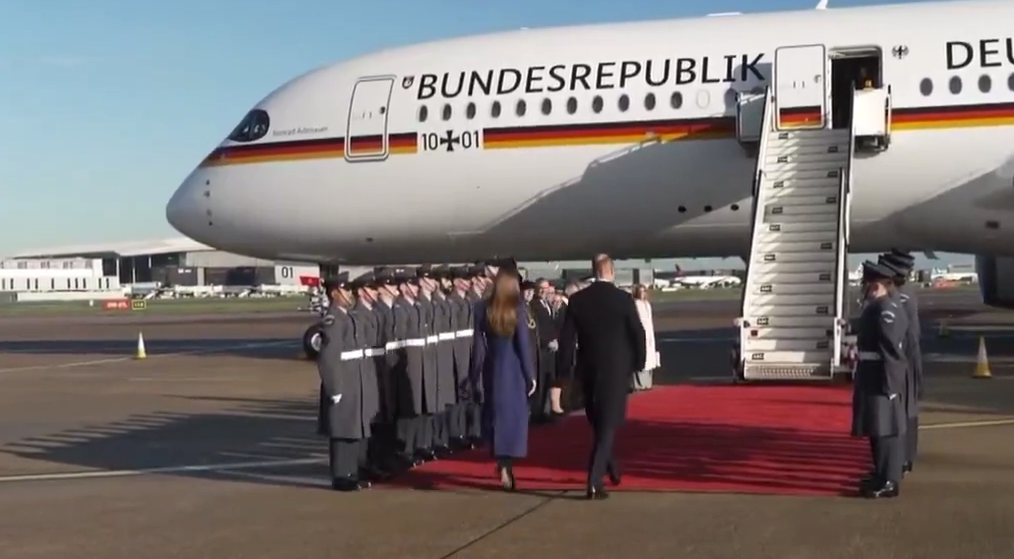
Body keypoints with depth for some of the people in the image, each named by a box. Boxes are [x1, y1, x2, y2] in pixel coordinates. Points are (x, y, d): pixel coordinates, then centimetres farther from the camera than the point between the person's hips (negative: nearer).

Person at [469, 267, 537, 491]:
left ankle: (501, 461, 19)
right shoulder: (518, 307, -9)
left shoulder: (483, 308, -4)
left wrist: (475, 375, 5)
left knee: (495, 414, 15)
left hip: (492, 367, 2)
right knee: (513, 415, 4)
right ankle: (506, 466, -5)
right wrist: (530, 375, -2)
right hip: (514, 368, -2)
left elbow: (478, 343, -2)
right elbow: (523, 343, -9)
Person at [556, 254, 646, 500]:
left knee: (597, 424, 20)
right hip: (617, 369, -3)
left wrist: (564, 369, 5)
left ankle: (609, 467, 35)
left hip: (588, 369, 3)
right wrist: (638, 363, 8)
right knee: (608, 425, -2)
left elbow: (566, 337, -2)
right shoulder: (623, 298, -8)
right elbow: (638, 333, -6)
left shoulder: (577, 300, -2)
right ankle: (594, 481, -11)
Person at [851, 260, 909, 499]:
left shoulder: (887, 309, -19)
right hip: (872, 376, 10)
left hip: (883, 378, -10)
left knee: (886, 428, -4)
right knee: (877, 427, 17)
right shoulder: (875, 306, 12)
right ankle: (882, 474, 28)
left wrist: (890, 384, -22)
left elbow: (892, 349, -22)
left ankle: (889, 482, 2)